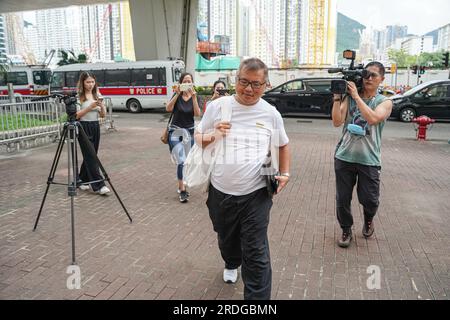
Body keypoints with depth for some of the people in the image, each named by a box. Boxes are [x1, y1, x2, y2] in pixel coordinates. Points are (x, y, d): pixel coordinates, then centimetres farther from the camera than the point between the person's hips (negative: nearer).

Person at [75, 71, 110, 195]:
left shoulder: (97, 95, 9)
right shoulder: (78, 96, -6)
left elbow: (103, 115, 6)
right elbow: (76, 115, -12)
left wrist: (101, 105, -13)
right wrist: (91, 106, -21)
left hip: (95, 127, 6)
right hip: (83, 127, -6)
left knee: (90, 156, 11)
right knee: (91, 157, -7)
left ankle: (81, 180, 27)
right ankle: (99, 185, -7)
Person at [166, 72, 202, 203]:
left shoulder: (195, 97, 2)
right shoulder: (177, 95, 0)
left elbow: (197, 114, -14)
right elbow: (168, 108, -17)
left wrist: (193, 97, -22)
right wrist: (177, 94, -24)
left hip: (189, 132, 2)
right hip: (176, 132, -2)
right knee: (181, 161, -14)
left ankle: (182, 187, 26)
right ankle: (182, 190, -7)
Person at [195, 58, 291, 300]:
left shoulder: (271, 114, -2)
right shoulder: (217, 106, -5)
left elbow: (283, 145, 15)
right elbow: (198, 139, 5)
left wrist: (285, 173, 4)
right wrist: (212, 137, -17)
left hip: (256, 194, -2)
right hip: (221, 192, 2)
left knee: (256, 253, -1)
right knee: (226, 239, 25)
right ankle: (231, 265, 58)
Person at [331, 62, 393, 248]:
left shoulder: (385, 102, 1)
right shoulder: (349, 98, 5)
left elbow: (373, 118, -20)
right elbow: (337, 122, -7)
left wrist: (357, 96, -17)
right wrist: (337, 97, -13)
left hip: (369, 159, -1)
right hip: (344, 157, 1)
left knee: (370, 199, 4)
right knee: (342, 199, 7)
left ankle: (368, 220, 39)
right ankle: (346, 230, 29)